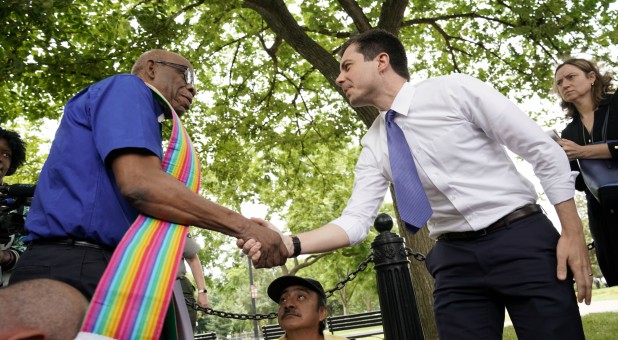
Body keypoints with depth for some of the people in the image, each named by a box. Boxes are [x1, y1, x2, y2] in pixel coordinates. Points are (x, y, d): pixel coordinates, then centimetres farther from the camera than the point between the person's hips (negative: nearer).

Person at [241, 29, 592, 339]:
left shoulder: (455, 89, -9)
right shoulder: (374, 147, 5)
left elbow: (545, 151, -8)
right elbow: (356, 222, -2)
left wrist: (573, 233, -12)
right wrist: (289, 244, -17)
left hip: (523, 240, -3)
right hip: (455, 257, 4)